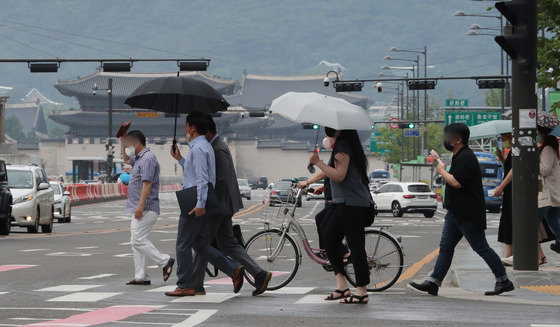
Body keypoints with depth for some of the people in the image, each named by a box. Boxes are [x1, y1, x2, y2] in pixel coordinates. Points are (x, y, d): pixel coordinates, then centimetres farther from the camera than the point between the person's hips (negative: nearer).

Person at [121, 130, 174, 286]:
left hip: (146, 208, -11)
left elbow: (147, 183, -22)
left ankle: (165, 261, -11)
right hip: (140, 209, 11)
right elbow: (126, 159, 41)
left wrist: (140, 205, -26)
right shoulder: (139, 158, 19)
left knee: (138, 241, -14)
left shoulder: (147, 159, -14)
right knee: (137, 242, 8)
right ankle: (141, 277, 8)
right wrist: (123, 142, 27)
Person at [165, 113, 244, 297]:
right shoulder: (205, 146, 19)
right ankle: (233, 269, 1)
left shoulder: (198, 148, -13)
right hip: (201, 205, 10)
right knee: (201, 245, 12)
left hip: (194, 205, -10)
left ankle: (185, 286, 4)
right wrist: (179, 159, 30)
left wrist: (200, 204, -26)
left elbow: (202, 178, -22)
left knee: (183, 245, -1)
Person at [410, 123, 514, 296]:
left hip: (467, 215, -11)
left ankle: (503, 281, 6)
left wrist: (442, 171, -13)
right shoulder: (459, 156, 17)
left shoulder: (466, 157, -17)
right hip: (455, 213, 11)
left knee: (481, 248, -4)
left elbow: (457, 182, -26)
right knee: (446, 246, 6)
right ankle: (433, 282, 5)